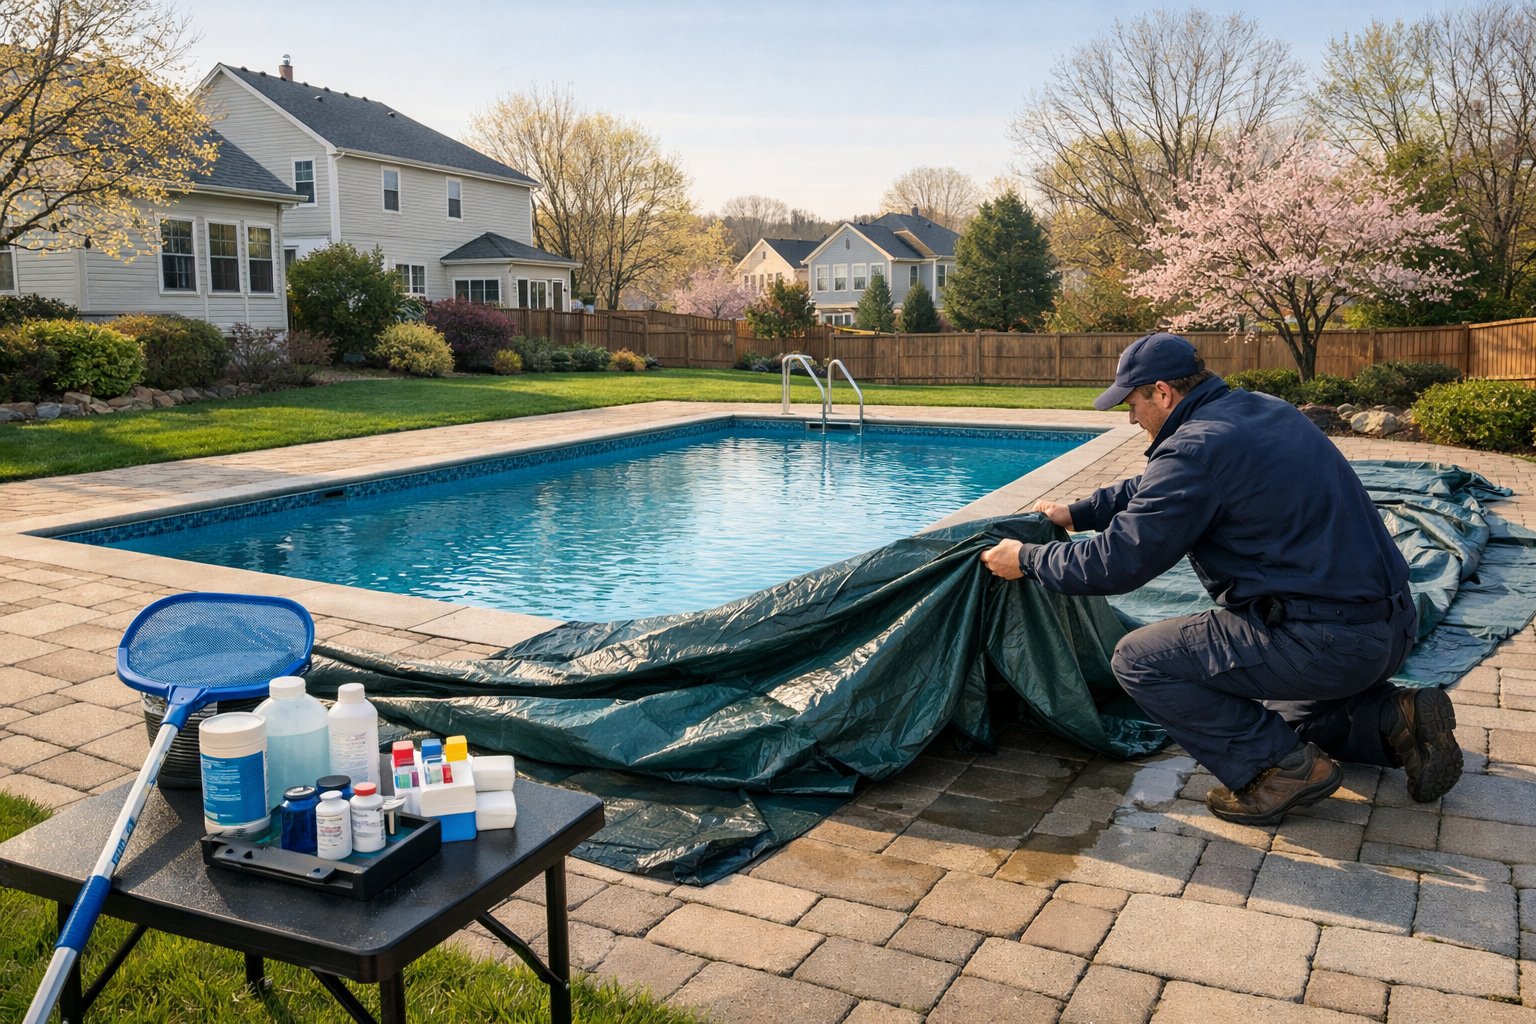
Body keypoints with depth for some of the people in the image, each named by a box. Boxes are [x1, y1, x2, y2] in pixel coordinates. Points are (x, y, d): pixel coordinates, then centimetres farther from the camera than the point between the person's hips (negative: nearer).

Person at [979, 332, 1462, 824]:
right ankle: (1397, 718, 14)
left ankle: (1282, 766, -4)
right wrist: (1077, 513, 29)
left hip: (1325, 643, -10)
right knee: (1273, 714, 35)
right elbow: (1154, 489, 26)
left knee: (1137, 659, -6)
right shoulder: (1263, 410, 13)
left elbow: (1119, 561, -15)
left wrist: (1029, 560, 0)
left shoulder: (1196, 448, -17)